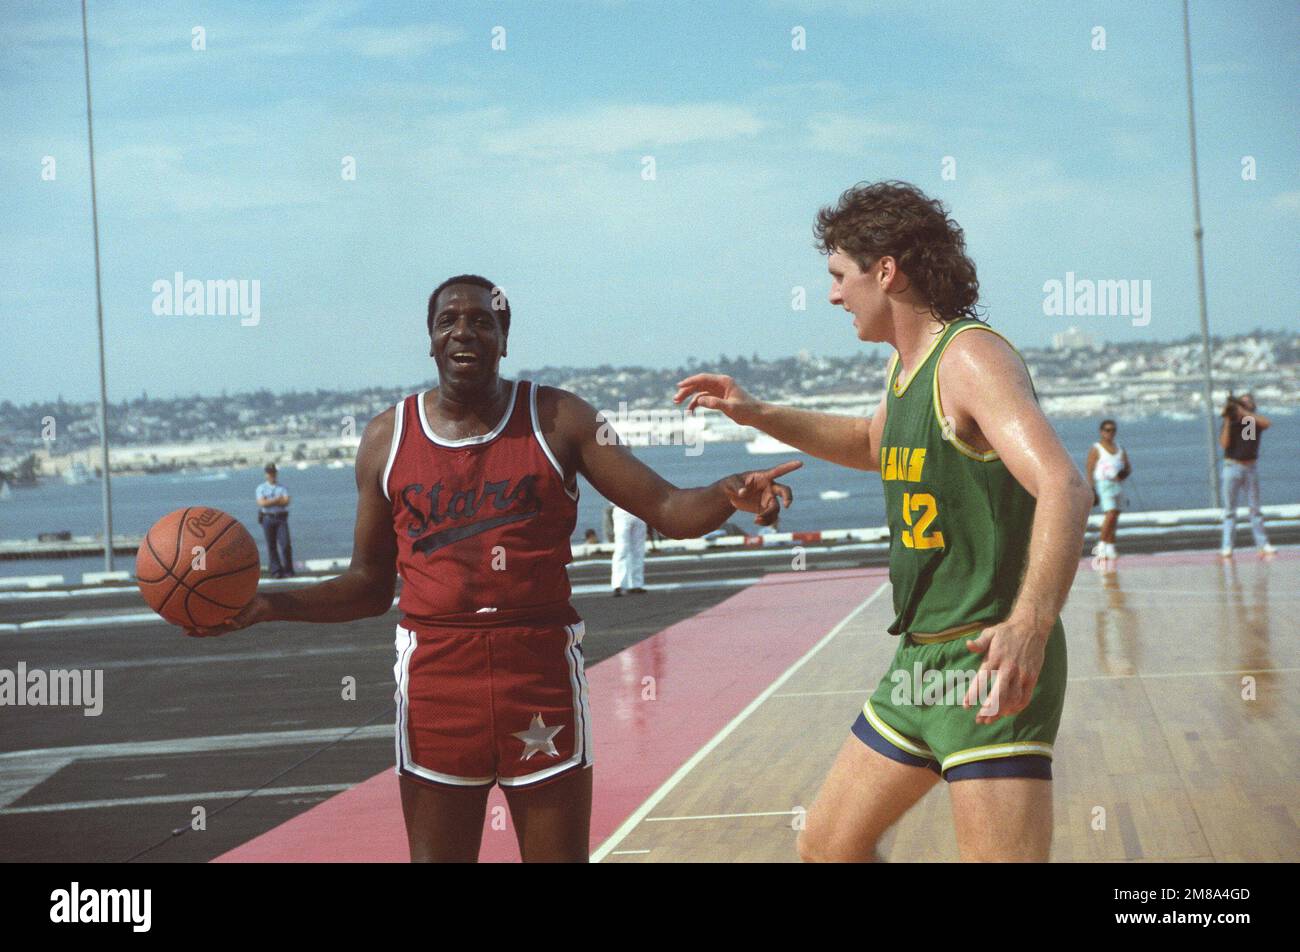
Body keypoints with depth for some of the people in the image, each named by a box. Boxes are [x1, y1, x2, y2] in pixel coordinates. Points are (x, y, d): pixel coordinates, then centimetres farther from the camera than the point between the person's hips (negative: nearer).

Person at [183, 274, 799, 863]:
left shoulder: (558, 419, 0)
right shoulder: (387, 438, 5)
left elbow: (668, 509, -5)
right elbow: (369, 587, 11)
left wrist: (728, 496, -26)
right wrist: (268, 607, -1)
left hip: (542, 669, -1)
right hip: (436, 673, 1)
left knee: (560, 854, 6)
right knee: (436, 856, 7)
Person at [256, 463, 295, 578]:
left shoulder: (282, 488, 12)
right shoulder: (261, 488, 10)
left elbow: (286, 501, -5)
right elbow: (262, 503, -7)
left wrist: (269, 502, -8)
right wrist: (278, 499, -7)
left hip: (281, 518, 0)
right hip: (267, 518, 0)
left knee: (285, 544, -9)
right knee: (271, 546, -2)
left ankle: (288, 570, -4)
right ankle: (275, 571, 0)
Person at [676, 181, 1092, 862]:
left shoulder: (972, 357, -16)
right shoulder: (905, 367, 13)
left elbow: (1063, 487, -31)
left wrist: (1030, 625, -46)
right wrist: (757, 415, 25)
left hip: (990, 665, -9)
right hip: (919, 659, 9)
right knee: (827, 845, 14)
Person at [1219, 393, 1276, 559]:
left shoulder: (1255, 419, 4)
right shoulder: (1229, 423, 1)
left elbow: (1267, 423, -19)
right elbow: (1224, 444, -13)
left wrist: (1244, 413, -22)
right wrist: (1228, 421, -18)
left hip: (1251, 467, 2)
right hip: (1232, 466, -2)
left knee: (1255, 507, 4)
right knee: (1230, 509, -2)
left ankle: (1263, 545, 3)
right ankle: (1227, 548, -5)